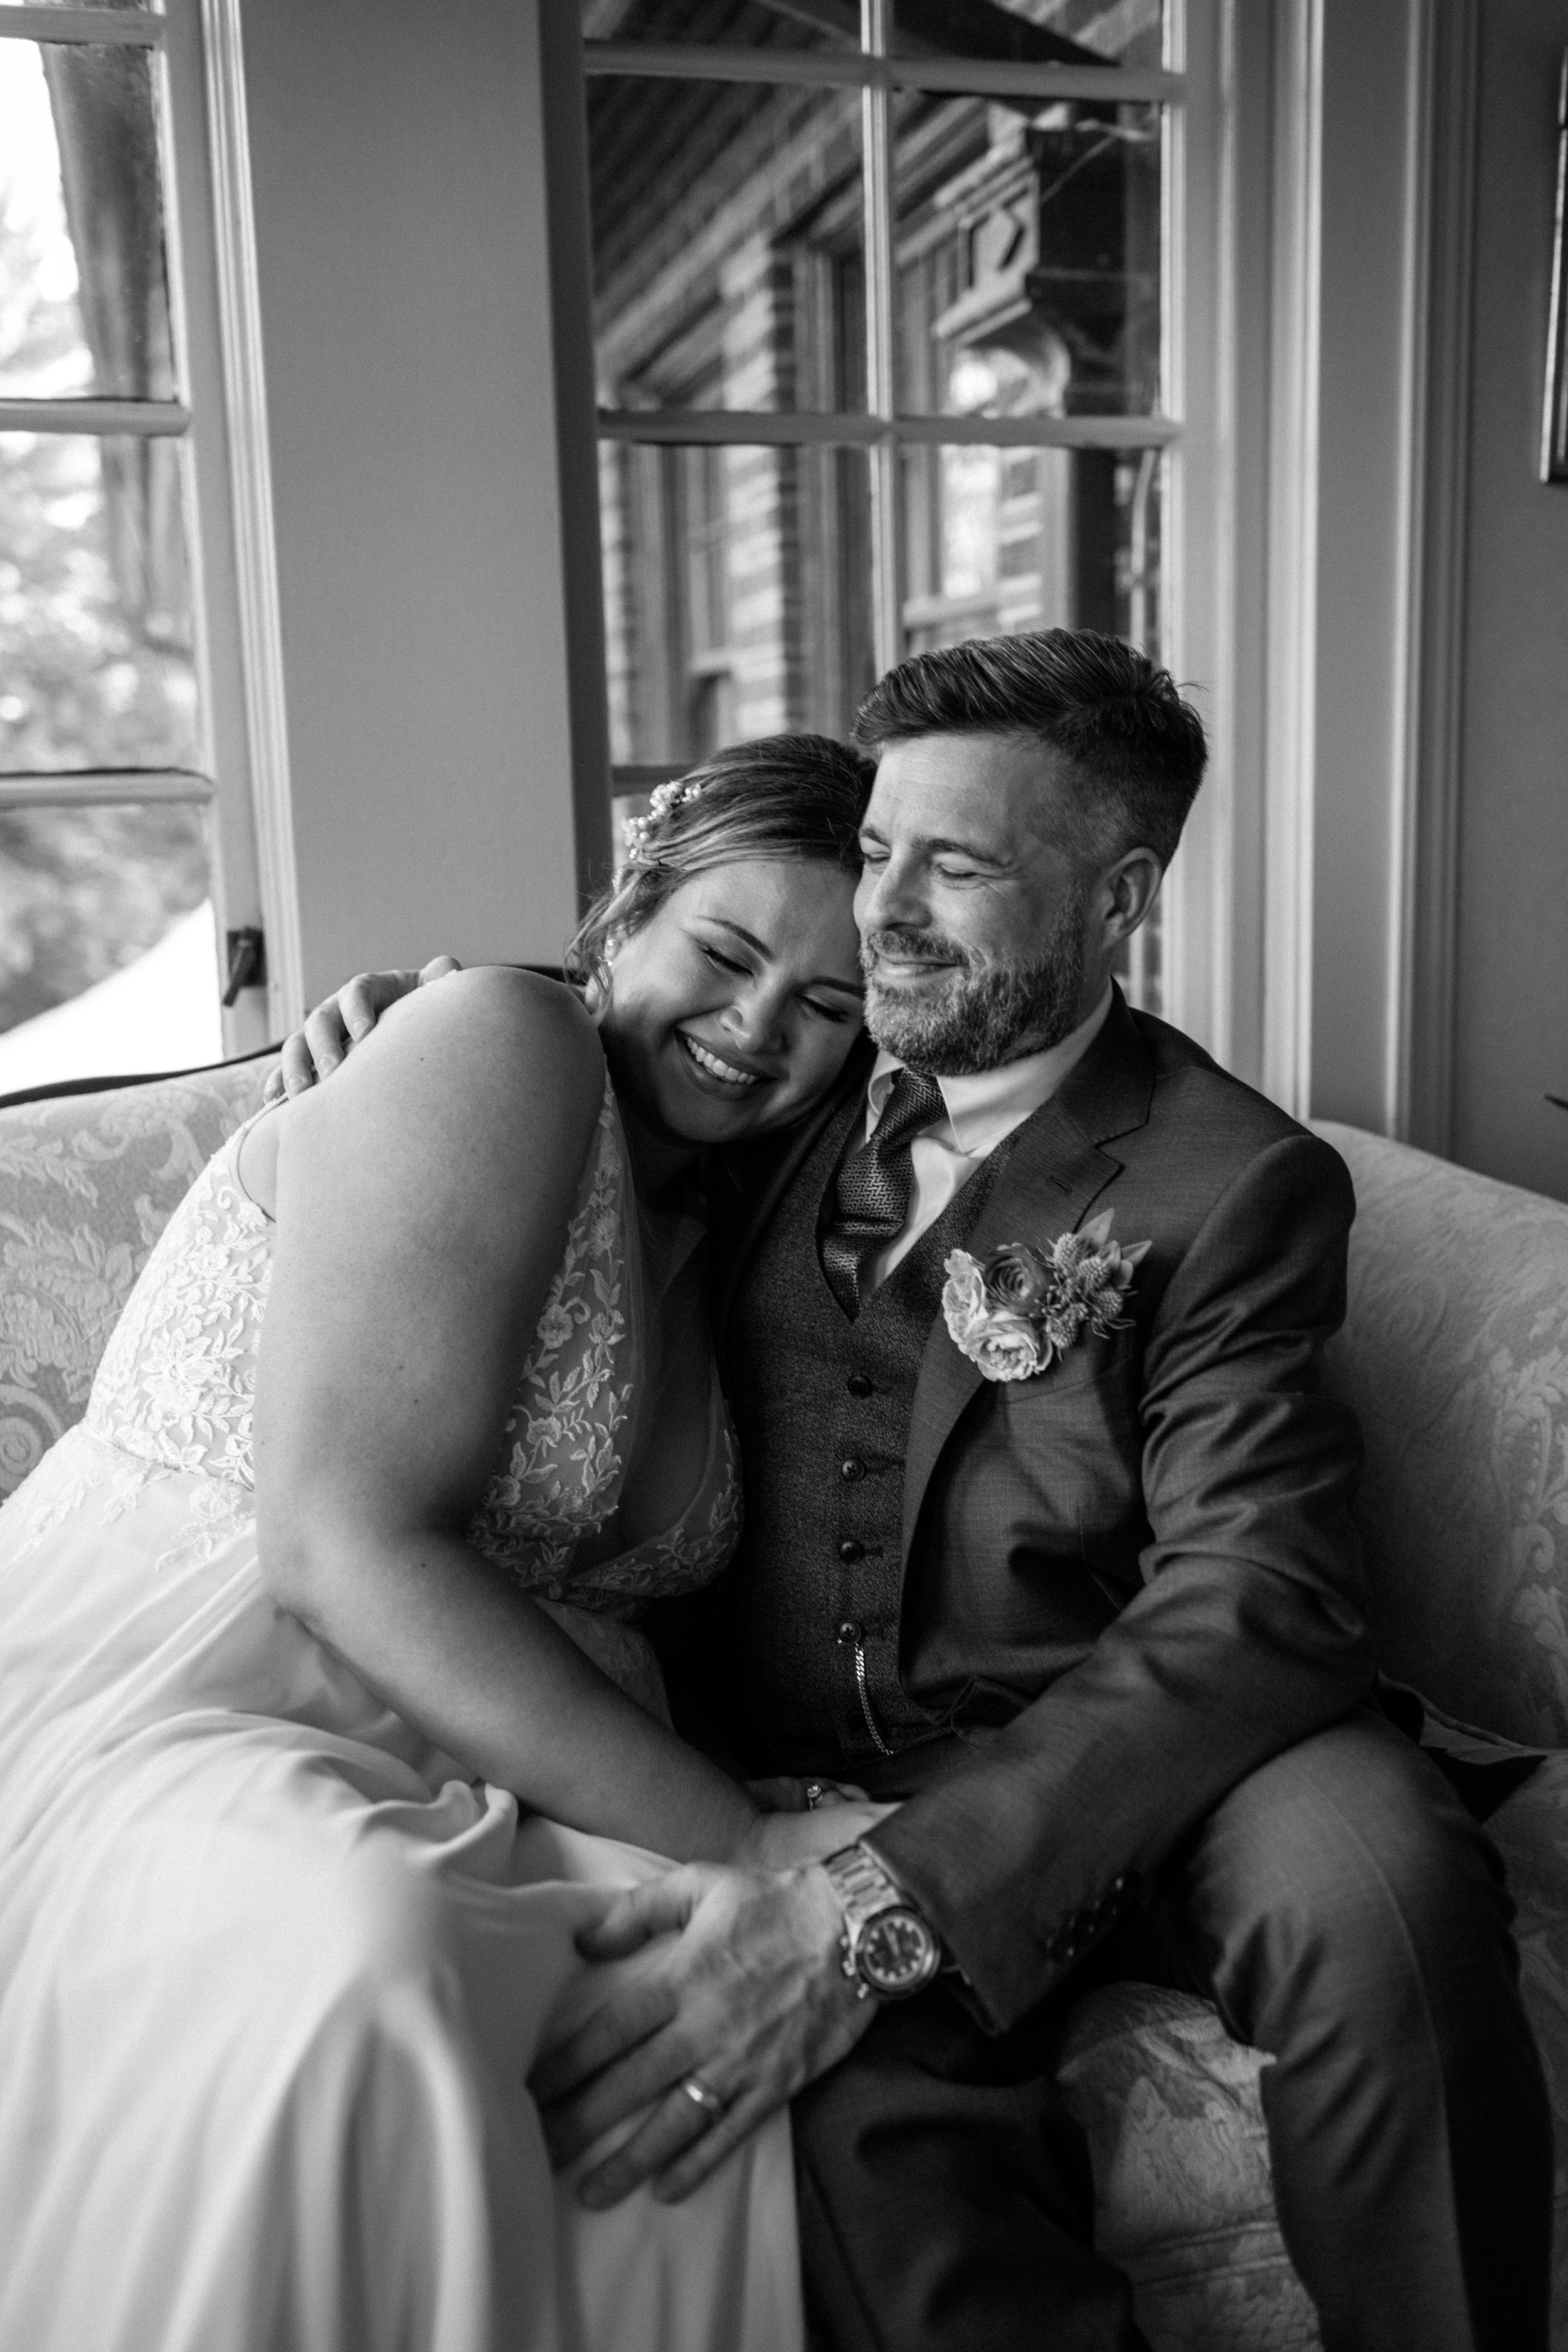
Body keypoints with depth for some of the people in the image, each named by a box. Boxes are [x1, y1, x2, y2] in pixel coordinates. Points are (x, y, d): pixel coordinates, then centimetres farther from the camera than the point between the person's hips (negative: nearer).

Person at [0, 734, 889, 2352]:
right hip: (164, 1699, -6)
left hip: (458, 1782, 7)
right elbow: (339, 1544, -19)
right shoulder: (497, 1043, -9)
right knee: (359, 1973, -37)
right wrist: (739, 1840, -18)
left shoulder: (699, 1245, 18)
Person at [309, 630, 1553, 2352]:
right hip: (799, 1779, 2)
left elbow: (1251, 1604, -18)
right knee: (862, 2097, -33)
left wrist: (883, 1903, -30)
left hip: (1118, 1772, -1)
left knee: (1379, 1877, -33)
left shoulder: (1231, 1184, -5)